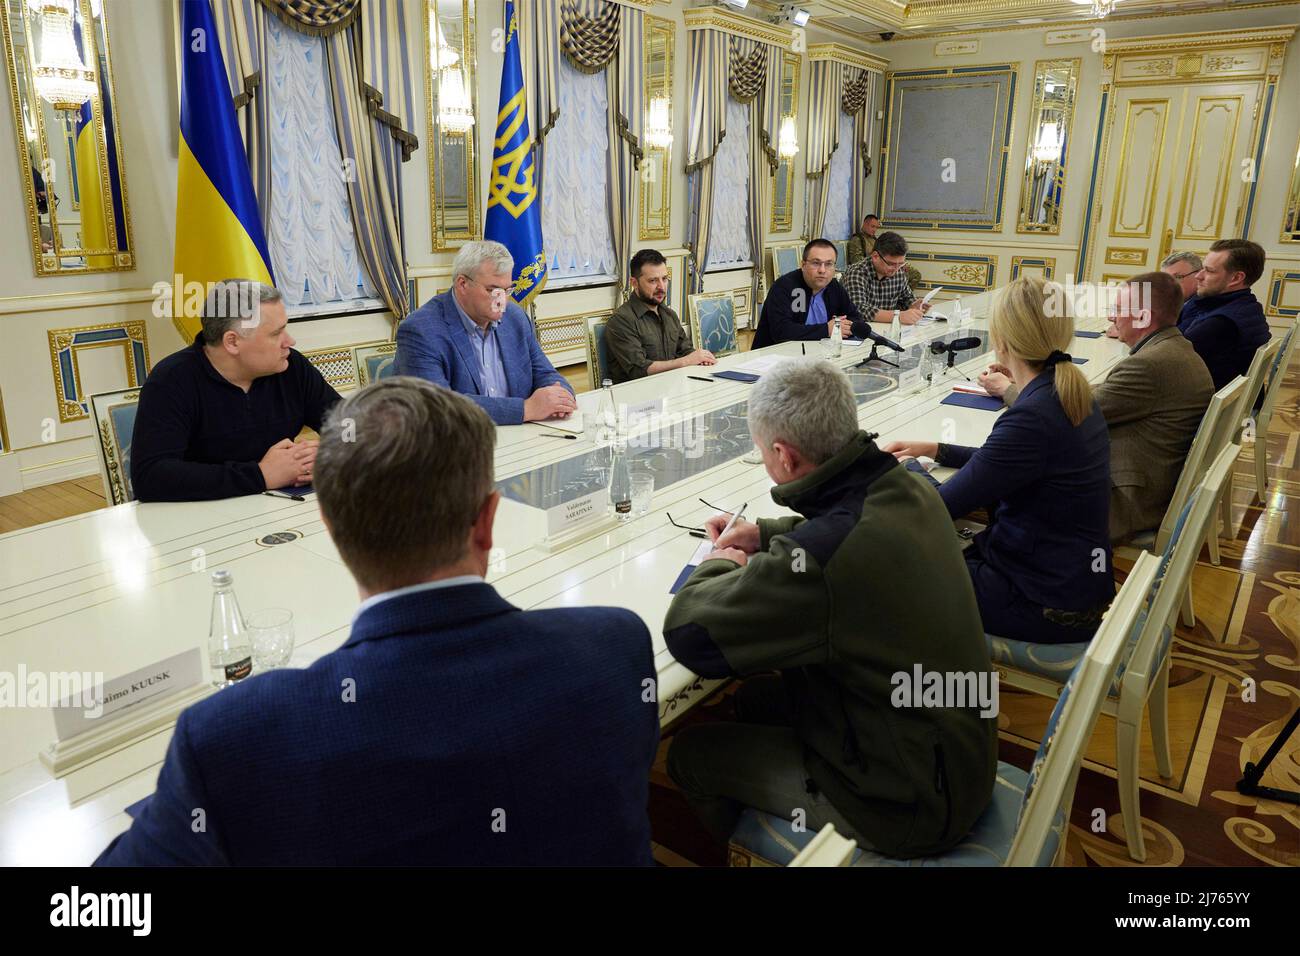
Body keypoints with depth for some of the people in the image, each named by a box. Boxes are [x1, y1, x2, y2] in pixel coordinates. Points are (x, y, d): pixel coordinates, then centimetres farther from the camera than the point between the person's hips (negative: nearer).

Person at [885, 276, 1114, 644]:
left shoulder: (1033, 417, -28)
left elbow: (936, 509, -22)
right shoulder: (1070, 393, 1)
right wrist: (932, 449, 14)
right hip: (1069, 575, 8)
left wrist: (910, 468, -3)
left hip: (1051, 604, -8)